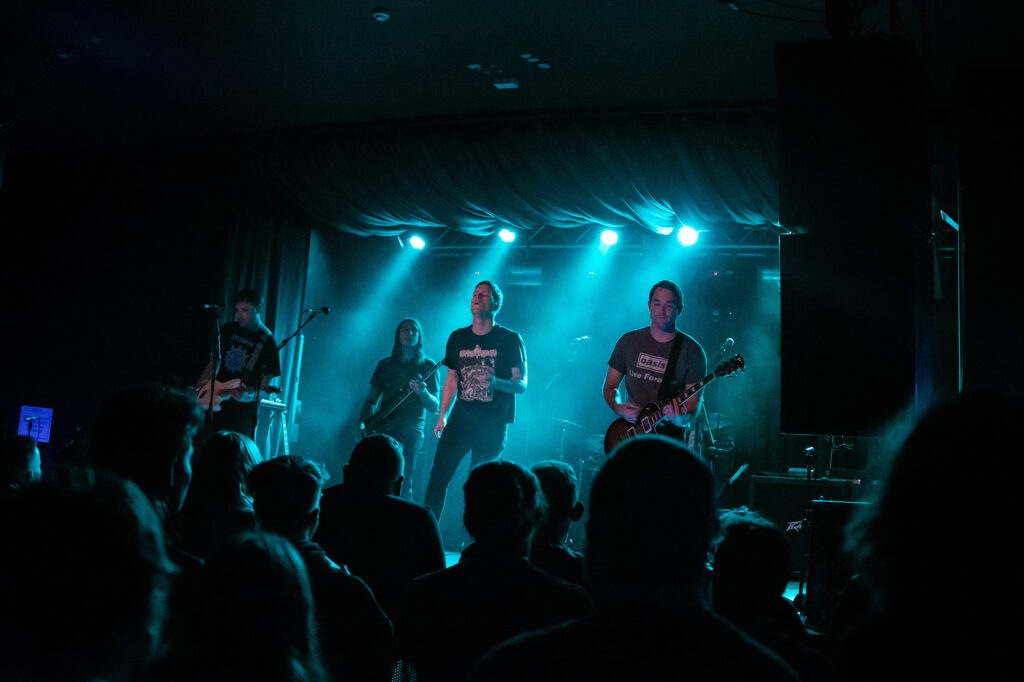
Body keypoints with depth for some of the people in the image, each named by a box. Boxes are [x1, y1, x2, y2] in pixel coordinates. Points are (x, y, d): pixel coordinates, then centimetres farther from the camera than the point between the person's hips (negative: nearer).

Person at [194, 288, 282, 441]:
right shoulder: (228, 329, 7)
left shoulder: (267, 341, -7)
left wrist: (250, 394, -25)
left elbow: (269, 380, -8)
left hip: (244, 407, -5)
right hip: (216, 403, 5)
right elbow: (215, 360, 16)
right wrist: (202, 382, 2)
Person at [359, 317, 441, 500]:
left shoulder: (427, 366, 6)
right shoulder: (385, 364, 16)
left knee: (403, 484, -12)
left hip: (411, 432, -3)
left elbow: (434, 407, 1)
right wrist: (362, 424, 0)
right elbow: (371, 399, 16)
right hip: (382, 429, 3)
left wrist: (423, 392, -20)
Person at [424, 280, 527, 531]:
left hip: (493, 422, -3)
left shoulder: (510, 339, -2)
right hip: (461, 418, 3)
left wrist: (497, 383, -25)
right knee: (438, 475, -6)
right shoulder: (458, 338, 10)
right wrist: (442, 416, 9)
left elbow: (521, 384, -5)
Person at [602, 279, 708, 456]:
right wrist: (619, 407, -6)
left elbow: (693, 403, -5)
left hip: (672, 437, -2)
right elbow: (610, 387, 13)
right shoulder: (629, 342, 7)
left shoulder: (692, 351, -2)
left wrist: (682, 418, -26)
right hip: (630, 435, 2)